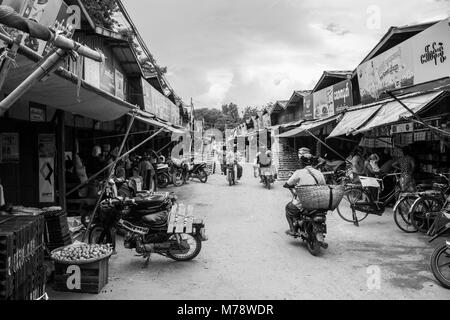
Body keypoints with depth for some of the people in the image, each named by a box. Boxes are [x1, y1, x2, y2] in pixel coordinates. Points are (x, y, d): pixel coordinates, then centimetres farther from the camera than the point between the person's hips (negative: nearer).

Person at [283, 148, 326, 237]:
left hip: (302, 203, -4)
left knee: (288, 208, 27)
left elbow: (286, 185, -4)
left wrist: (293, 186, 18)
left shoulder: (299, 173, -10)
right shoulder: (319, 173, 2)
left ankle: (292, 229, 18)